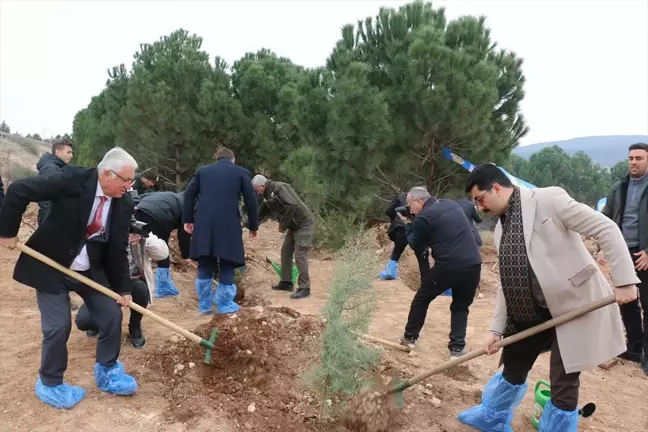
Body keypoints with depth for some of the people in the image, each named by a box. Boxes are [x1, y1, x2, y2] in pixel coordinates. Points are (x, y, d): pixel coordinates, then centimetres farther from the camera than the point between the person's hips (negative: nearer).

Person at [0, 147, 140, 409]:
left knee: (112, 315, 3)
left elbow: (118, 250, -2)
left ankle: (107, 372, 24)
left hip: (91, 271, 5)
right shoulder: (73, 179, -24)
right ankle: (50, 384, 20)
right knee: (58, 326, -4)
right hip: (52, 266, -5)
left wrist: (123, 287, -2)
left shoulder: (124, 204, -9)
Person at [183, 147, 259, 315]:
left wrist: (188, 219, 14)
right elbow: (251, 201, 5)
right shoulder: (241, 172, 9)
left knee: (205, 265, 13)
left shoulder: (203, 170, 17)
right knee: (227, 264, 8)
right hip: (228, 224, -3)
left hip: (204, 224, 3)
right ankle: (224, 304, 14)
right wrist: (253, 226, 13)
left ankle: (204, 304, 20)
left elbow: (189, 194, 10)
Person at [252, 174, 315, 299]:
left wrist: (283, 225, -21)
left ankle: (304, 288, -6)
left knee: (300, 254, -11)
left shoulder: (279, 188, -20)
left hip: (304, 224, -10)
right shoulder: (269, 195, 11)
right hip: (294, 226, 10)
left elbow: (292, 206, -30)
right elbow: (261, 213, 19)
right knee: (285, 252, 13)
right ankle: (286, 282, 23)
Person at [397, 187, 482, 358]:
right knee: (461, 306, 21)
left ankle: (410, 337, 27)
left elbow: (417, 247, 5)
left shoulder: (423, 217, -6)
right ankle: (457, 348, 15)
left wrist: (408, 225, 16)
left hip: (448, 266, -5)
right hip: (473, 264, 6)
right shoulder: (452, 204, 15)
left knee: (421, 299, 17)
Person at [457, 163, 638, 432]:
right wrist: (497, 327, 7)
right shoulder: (500, 230, 8)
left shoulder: (548, 199, -13)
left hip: (573, 306, -7)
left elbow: (606, 229, -15)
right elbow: (507, 282, 11)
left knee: (563, 383, 1)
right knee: (513, 369, 19)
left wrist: (624, 280, -21)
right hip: (531, 313, 7)